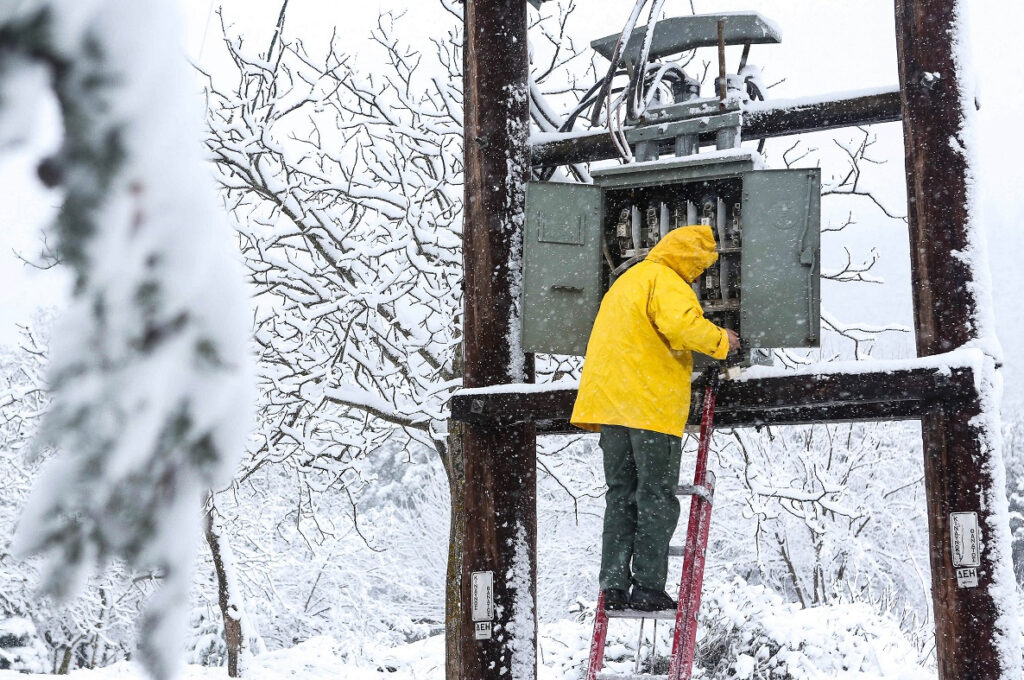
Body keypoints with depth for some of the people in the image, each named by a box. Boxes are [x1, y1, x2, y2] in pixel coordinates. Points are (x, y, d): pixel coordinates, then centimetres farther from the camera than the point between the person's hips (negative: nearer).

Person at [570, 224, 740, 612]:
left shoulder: (626, 280, 24)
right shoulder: (664, 280, -7)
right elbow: (681, 325, -23)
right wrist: (720, 341, -9)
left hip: (610, 402, 9)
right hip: (651, 403, -8)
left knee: (621, 494, 11)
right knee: (657, 496, -2)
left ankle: (614, 586, 8)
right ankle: (647, 587, -3)